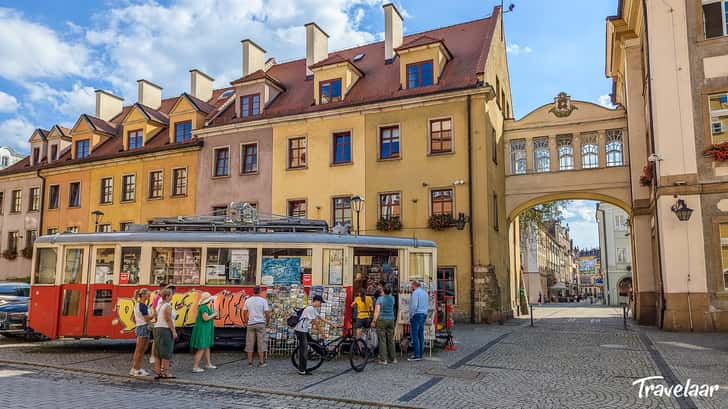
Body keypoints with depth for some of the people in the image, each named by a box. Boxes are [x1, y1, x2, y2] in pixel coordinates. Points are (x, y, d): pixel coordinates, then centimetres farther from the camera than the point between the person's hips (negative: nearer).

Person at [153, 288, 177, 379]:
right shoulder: (167, 306, -14)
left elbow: (158, 318, 17)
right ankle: (166, 373, -4)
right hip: (166, 329, -9)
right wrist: (174, 331, -16)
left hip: (157, 328, 9)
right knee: (166, 352, -5)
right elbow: (168, 320, -18)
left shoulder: (160, 305, 14)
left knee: (158, 352, 9)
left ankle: (158, 372, 12)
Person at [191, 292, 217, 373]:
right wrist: (213, 315, -14)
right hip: (202, 330, -11)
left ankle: (208, 364, 28)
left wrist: (213, 316, 10)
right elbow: (205, 318, -28)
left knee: (207, 347, 18)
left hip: (205, 330, 11)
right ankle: (195, 367, -6)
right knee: (201, 349, -8)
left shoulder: (204, 307, 12)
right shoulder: (204, 307, -20)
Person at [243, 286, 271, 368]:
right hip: (260, 323, -3)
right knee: (261, 343, 3)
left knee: (250, 343, 7)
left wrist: (245, 321, 21)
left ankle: (250, 362, 10)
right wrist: (268, 322, 8)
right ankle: (261, 362, 5)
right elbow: (267, 313, -8)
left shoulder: (248, 300, 5)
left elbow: (244, 312, 8)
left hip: (250, 324, 3)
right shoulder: (263, 300, -4)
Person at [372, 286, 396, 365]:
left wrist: (374, 321, -9)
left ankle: (383, 360, -3)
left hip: (381, 320, -4)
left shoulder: (380, 299, -8)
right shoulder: (392, 299, 5)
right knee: (391, 340, 12)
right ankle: (392, 359, 17)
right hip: (391, 320, 5)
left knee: (382, 340, -2)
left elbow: (377, 311, -13)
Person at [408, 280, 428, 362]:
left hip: (417, 315, -9)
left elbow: (414, 305, -17)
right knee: (421, 335, 10)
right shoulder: (425, 292, 16)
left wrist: (411, 315, -10)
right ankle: (420, 354, 12)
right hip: (424, 315, 9)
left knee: (415, 335, -7)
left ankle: (417, 355, -10)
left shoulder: (415, 292, -10)